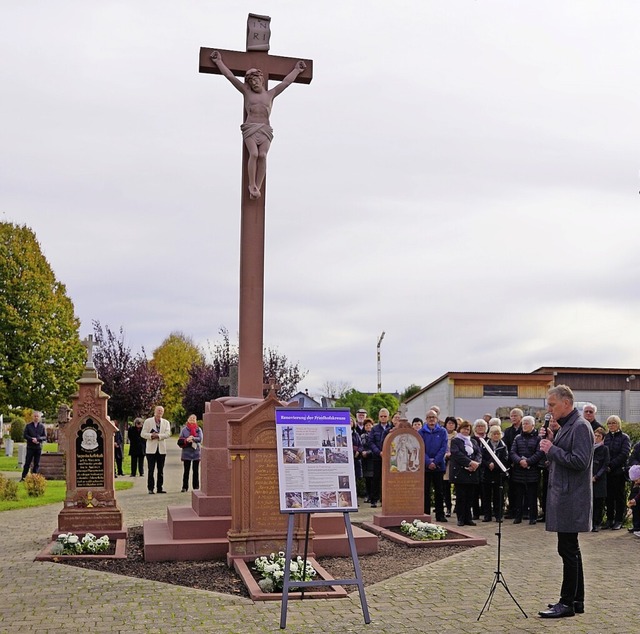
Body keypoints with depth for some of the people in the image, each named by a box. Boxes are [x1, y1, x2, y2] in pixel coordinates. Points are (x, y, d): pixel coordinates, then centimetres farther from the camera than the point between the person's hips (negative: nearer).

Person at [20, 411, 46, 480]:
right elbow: (24, 435, 0)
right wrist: (32, 439, -14)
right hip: (30, 447, -1)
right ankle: (23, 477, 4)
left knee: (37, 464, 3)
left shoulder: (42, 426, 5)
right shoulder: (28, 425, 6)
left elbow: (45, 437, 2)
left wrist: (37, 439, -15)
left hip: (38, 447, 1)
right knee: (27, 463, -1)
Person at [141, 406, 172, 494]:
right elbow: (143, 434, 0)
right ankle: (150, 488, 1)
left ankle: (159, 488, 12)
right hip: (151, 449, -2)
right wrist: (151, 435, -17)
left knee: (161, 470, 6)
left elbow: (168, 433, -5)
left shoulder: (166, 422, 10)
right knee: (151, 470, -3)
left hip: (162, 449, 2)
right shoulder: (148, 421, 5)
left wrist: (158, 436, -17)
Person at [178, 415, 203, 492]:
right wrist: (186, 440, -16)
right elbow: (180, 441, 1)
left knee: (196, 470, 5)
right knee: (186, 471, 0)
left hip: (196, 452, 1)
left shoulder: (198, 429, 6)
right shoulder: (184, 429, 6)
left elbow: (200, 439, -8)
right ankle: (185, 487, 4)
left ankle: (196, 487, 10)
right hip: (186, 453, 0)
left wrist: (193, 438, -22)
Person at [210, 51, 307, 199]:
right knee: (254, 154, -25)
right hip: (250, 127, -1)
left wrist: (296, 70, 38)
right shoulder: (247, 92, 18)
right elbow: (230, 76, 18)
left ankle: (258, 187, -25)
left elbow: (286, 82, 30)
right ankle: (252, 185, -20)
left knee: (262, 155, -22)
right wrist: (219, 62, 18)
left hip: (265, 129, 1)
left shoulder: (270, 94, 21)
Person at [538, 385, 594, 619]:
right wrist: (551, 441, 4)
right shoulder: (566, 426, 15)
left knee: (568, 549, -5)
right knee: (570, 549, 15)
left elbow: (580, 461, -23)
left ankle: (567, 603, 1)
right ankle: (576, 600, 24)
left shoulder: (580, 427, -15)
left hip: (571, 499, -10)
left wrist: (552, 449, -17)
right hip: (563, 496, 10)